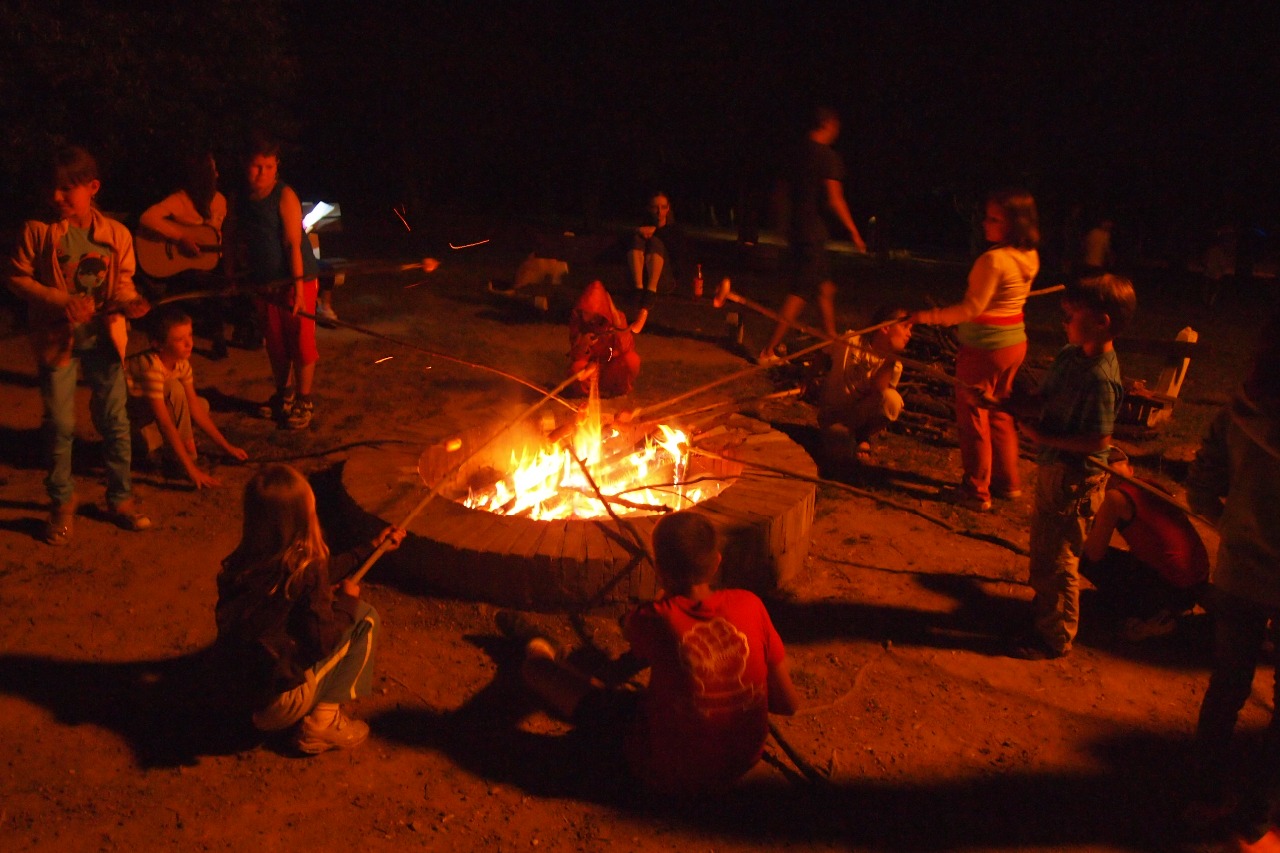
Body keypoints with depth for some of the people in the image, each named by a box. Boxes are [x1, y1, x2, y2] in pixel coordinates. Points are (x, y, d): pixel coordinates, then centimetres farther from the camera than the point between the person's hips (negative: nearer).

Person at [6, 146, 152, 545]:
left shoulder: (116, 234, -3)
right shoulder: (37, 230, -8)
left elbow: (122, 281, 5)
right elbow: (17, 277, -4)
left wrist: (130, 302, -17)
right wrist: (60, 301, -18)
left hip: (103, 336, 2)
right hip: (57, 338, -1)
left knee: (114, 420, 8)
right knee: (60, 424, 5)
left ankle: (121, 498, 22)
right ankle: (61, 503, 22)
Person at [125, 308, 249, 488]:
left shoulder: (181, 363, -7)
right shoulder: (152, 366, -32)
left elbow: (195, 408, -3)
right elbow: (164, 422, -34)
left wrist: (226, 446, -4)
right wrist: (191, 468, -35)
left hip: (146, 415, 8)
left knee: (202, 404, 3)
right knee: (174, 389, -28)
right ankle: (175, 459, -16)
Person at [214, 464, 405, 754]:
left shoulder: (245, 561, 1)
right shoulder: (303, 569, -22)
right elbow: (323, 640, -17)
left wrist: (373, 547, 24)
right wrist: (347, 599, 1)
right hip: (281, 700, -7)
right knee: (364, 618, 3)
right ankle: (322, 722, 4)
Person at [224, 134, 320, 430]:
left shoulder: (284, 196, -11)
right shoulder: (241, 202, 7)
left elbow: (293, 244, -17)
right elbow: (233, 240, 19)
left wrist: (299, 287, -23)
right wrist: (232, 274, 10)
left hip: (296, 280, -6)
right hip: (265, 283, 6)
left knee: (301, 342, -1)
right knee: (275, 344, 14)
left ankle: (304, 402, 10)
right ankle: (283, 394, 30)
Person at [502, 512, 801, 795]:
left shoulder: (652, 621, -21)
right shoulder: (750, 605, -14)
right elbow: (789, 703, -5)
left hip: (669, 776, -4)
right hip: (744, 763, 4)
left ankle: (540, 648, 45)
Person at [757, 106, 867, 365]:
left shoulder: (799, 152, 11)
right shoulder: (828, 156, -12)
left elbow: (789, 190, 18)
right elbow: (835, 200, -16)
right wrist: (854, 232, -9)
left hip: (797, 227, 9)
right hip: (812, 231, -9)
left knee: (826, 287, 18)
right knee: (799, 292, -6)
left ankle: (832, 340, 27)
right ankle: (769, 351, -7)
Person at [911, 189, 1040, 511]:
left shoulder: (993, 259, -23)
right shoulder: (1029, 257, 2)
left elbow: (972, 309, -23)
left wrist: (930, 316, -19)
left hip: (985, 346, -8)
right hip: (1015, 342, 8)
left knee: (973, 417, 4)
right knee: (1000, 413, 21)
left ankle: (976, 491, 13)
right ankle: (1008, 482, 32)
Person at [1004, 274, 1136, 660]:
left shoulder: (1101, 378, -26)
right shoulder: (1069, 356, 1)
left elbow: (1098, 441, -26)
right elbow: (1042, 400, 9)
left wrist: (1043, 436, -21)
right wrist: (1001, 404, -6)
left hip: (1076, 479, -9)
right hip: (1054, 468, 9)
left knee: (1057, 559, 4)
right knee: (1042, 546, 23)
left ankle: (1055, 637, 21)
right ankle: (1043, 611, 42)